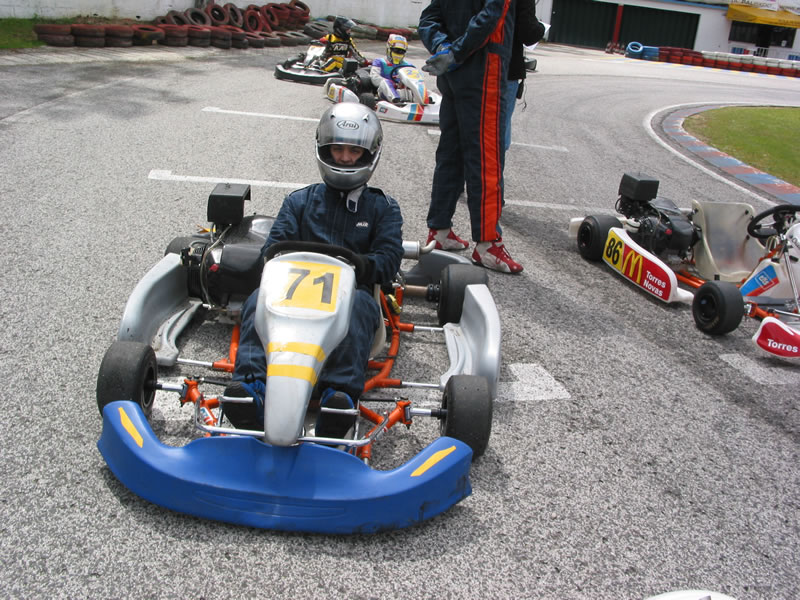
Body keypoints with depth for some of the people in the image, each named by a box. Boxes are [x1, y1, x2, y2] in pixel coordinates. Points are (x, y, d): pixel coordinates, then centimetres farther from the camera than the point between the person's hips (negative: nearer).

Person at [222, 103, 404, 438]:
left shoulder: (383, 207, 21)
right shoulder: (300, 201, 25)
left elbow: (388, 259, 6)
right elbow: (274, 246, 13)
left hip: (353, 290, -1)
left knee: (354, 305, -39)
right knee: (260, 298, -33)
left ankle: (340, 397, -57)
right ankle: (251, 387, -53)